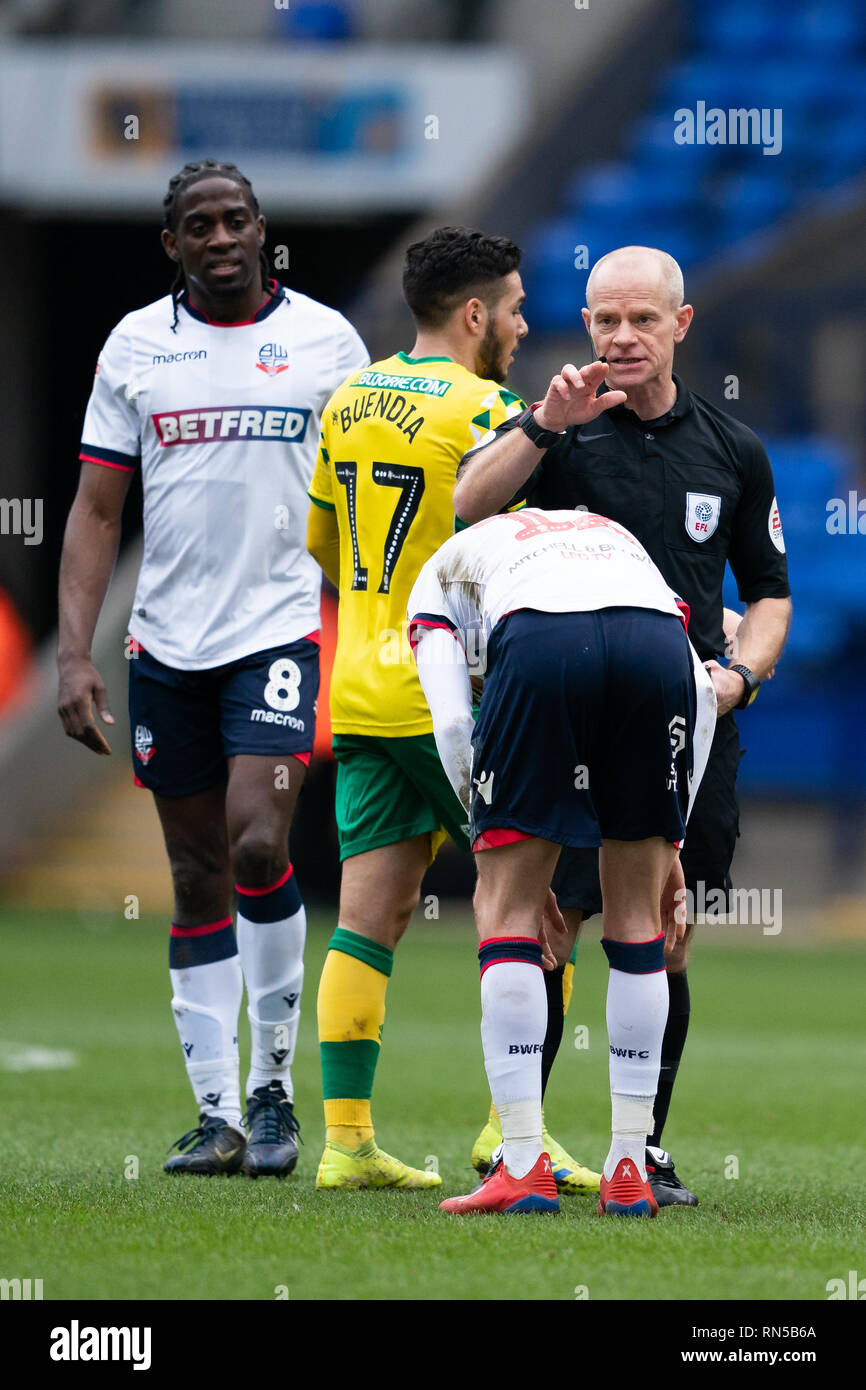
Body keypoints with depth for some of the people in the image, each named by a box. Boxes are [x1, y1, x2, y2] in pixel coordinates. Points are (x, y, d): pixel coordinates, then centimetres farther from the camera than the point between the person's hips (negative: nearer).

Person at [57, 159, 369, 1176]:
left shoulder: (324, 338, 2)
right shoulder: (135, 345, 6)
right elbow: (96, 511, 7)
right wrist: (74, 655, -1)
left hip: (281, 630, -3)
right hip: (167, 642, 3)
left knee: (258, 846, -18)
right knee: (198, 877, 5)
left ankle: (273, 1084, -3)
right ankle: (217, 1113, 10)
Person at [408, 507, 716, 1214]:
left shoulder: (442, 570, 35)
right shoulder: (614, 535, 43)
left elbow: (453, 725, 18)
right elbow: (701, 692, 29)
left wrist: (510, 860, 24)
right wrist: (667, 843, 31)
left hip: (541, 647, -3)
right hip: (658, 641, 3)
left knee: (506, 908, 11)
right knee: (637, 915, 16)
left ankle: (525, 1166, 4)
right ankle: (630, 1172, 15)